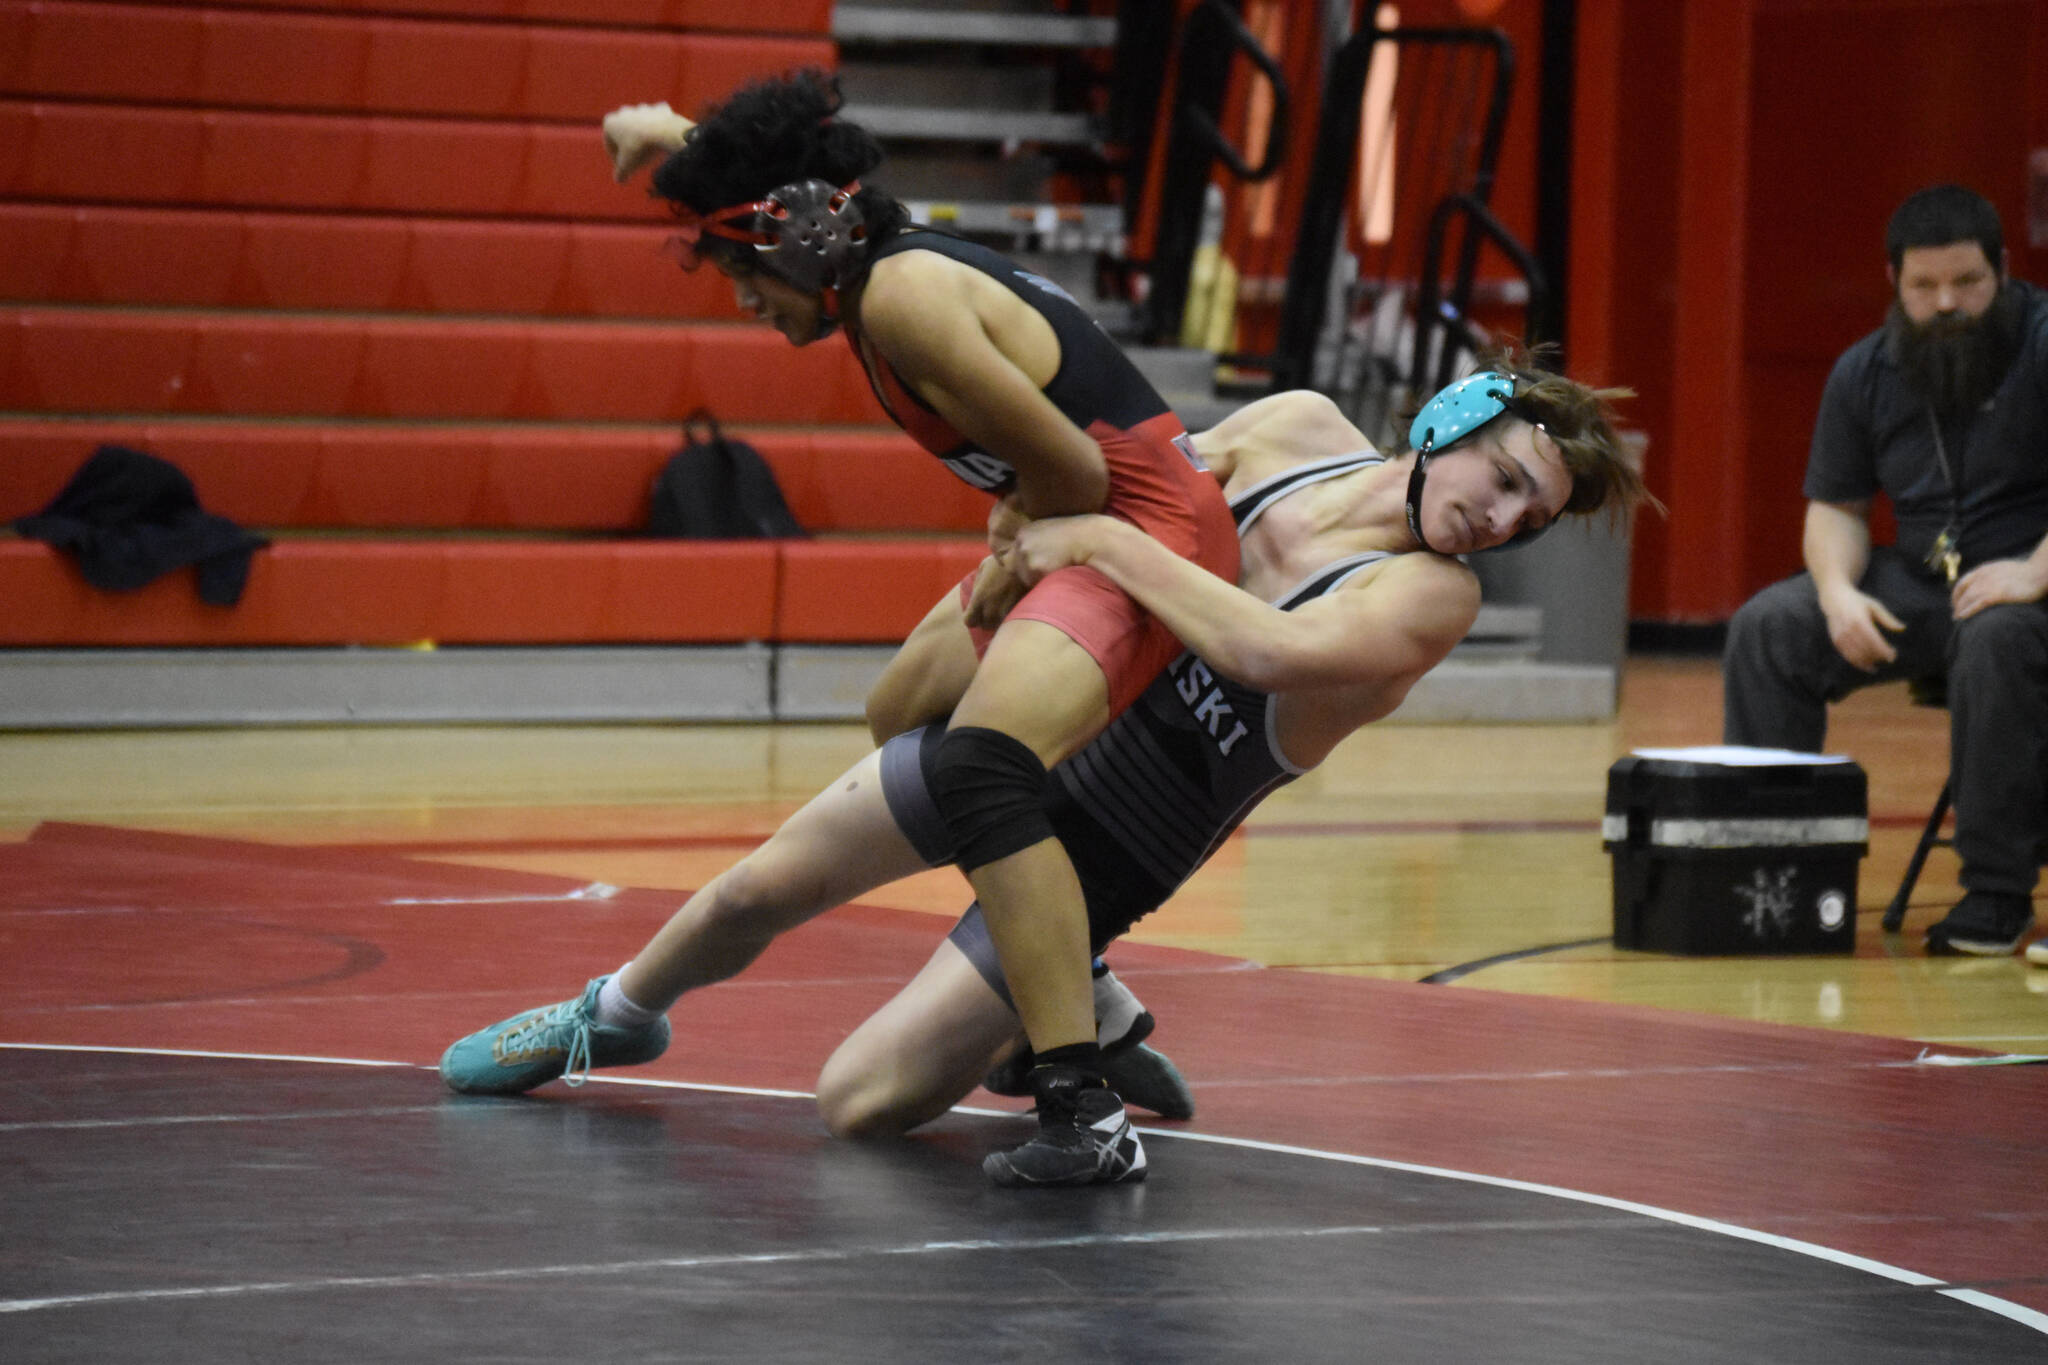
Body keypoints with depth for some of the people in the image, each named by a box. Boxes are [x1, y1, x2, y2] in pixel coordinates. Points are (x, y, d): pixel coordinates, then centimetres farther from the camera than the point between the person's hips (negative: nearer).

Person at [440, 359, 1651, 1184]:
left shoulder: (1432, 597, -21)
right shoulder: (1298, 427, -6)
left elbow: (1267, 651, -38)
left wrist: (1100, 540, -31)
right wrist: (1031, 541, 1)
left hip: (1106, 849, -4)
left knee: (864, 1102, -10)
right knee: (753, 898, 12)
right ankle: (618, 1014, 43)